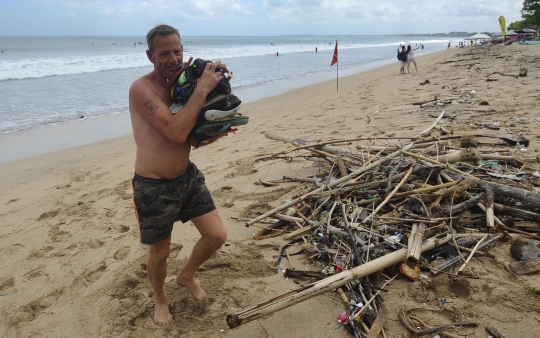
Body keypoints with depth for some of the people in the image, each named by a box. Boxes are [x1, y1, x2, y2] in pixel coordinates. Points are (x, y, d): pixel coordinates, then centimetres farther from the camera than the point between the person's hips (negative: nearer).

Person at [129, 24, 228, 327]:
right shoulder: (142, 88, -18)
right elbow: (176, 132, -30)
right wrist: (202, 89, -26)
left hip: (188, 176, 6)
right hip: (154, 187, -6)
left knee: (217, 236, 5)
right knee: (160, 252, 13)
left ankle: (187, 275, 37)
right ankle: (160, 298, 45)